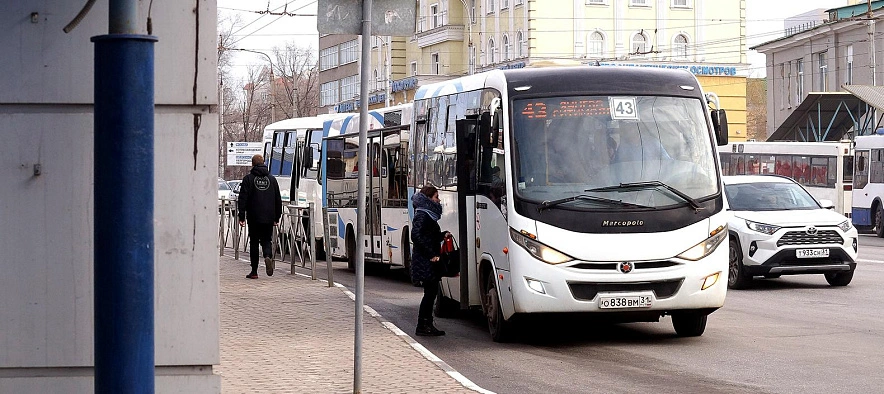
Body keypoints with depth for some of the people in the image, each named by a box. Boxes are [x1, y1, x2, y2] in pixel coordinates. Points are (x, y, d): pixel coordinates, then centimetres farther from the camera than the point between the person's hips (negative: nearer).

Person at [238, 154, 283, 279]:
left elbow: (242, 199, -7)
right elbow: (278, 200, 12)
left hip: (254, 218, -2)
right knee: (266, 240, 11)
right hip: (268, 218, 3)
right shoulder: (272, 179, 10)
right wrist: (277, 217, 16)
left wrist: (242, 217, -4)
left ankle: (254, 271, 6)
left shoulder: (248, 179, -2)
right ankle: (268, 256, -21)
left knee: (254, 243, 5)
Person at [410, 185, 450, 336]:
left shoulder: (428, 215, 17)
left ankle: (427, 324, 15)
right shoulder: (422, 215, -14)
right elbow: (416, 236, -24)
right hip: (425, 261, -10)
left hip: (429, 261, 10)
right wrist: (431, 255, -24)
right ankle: (422, 326, -4)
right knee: (430, 291, -8)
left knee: (431, 291, 10)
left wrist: (443, 235, 10)